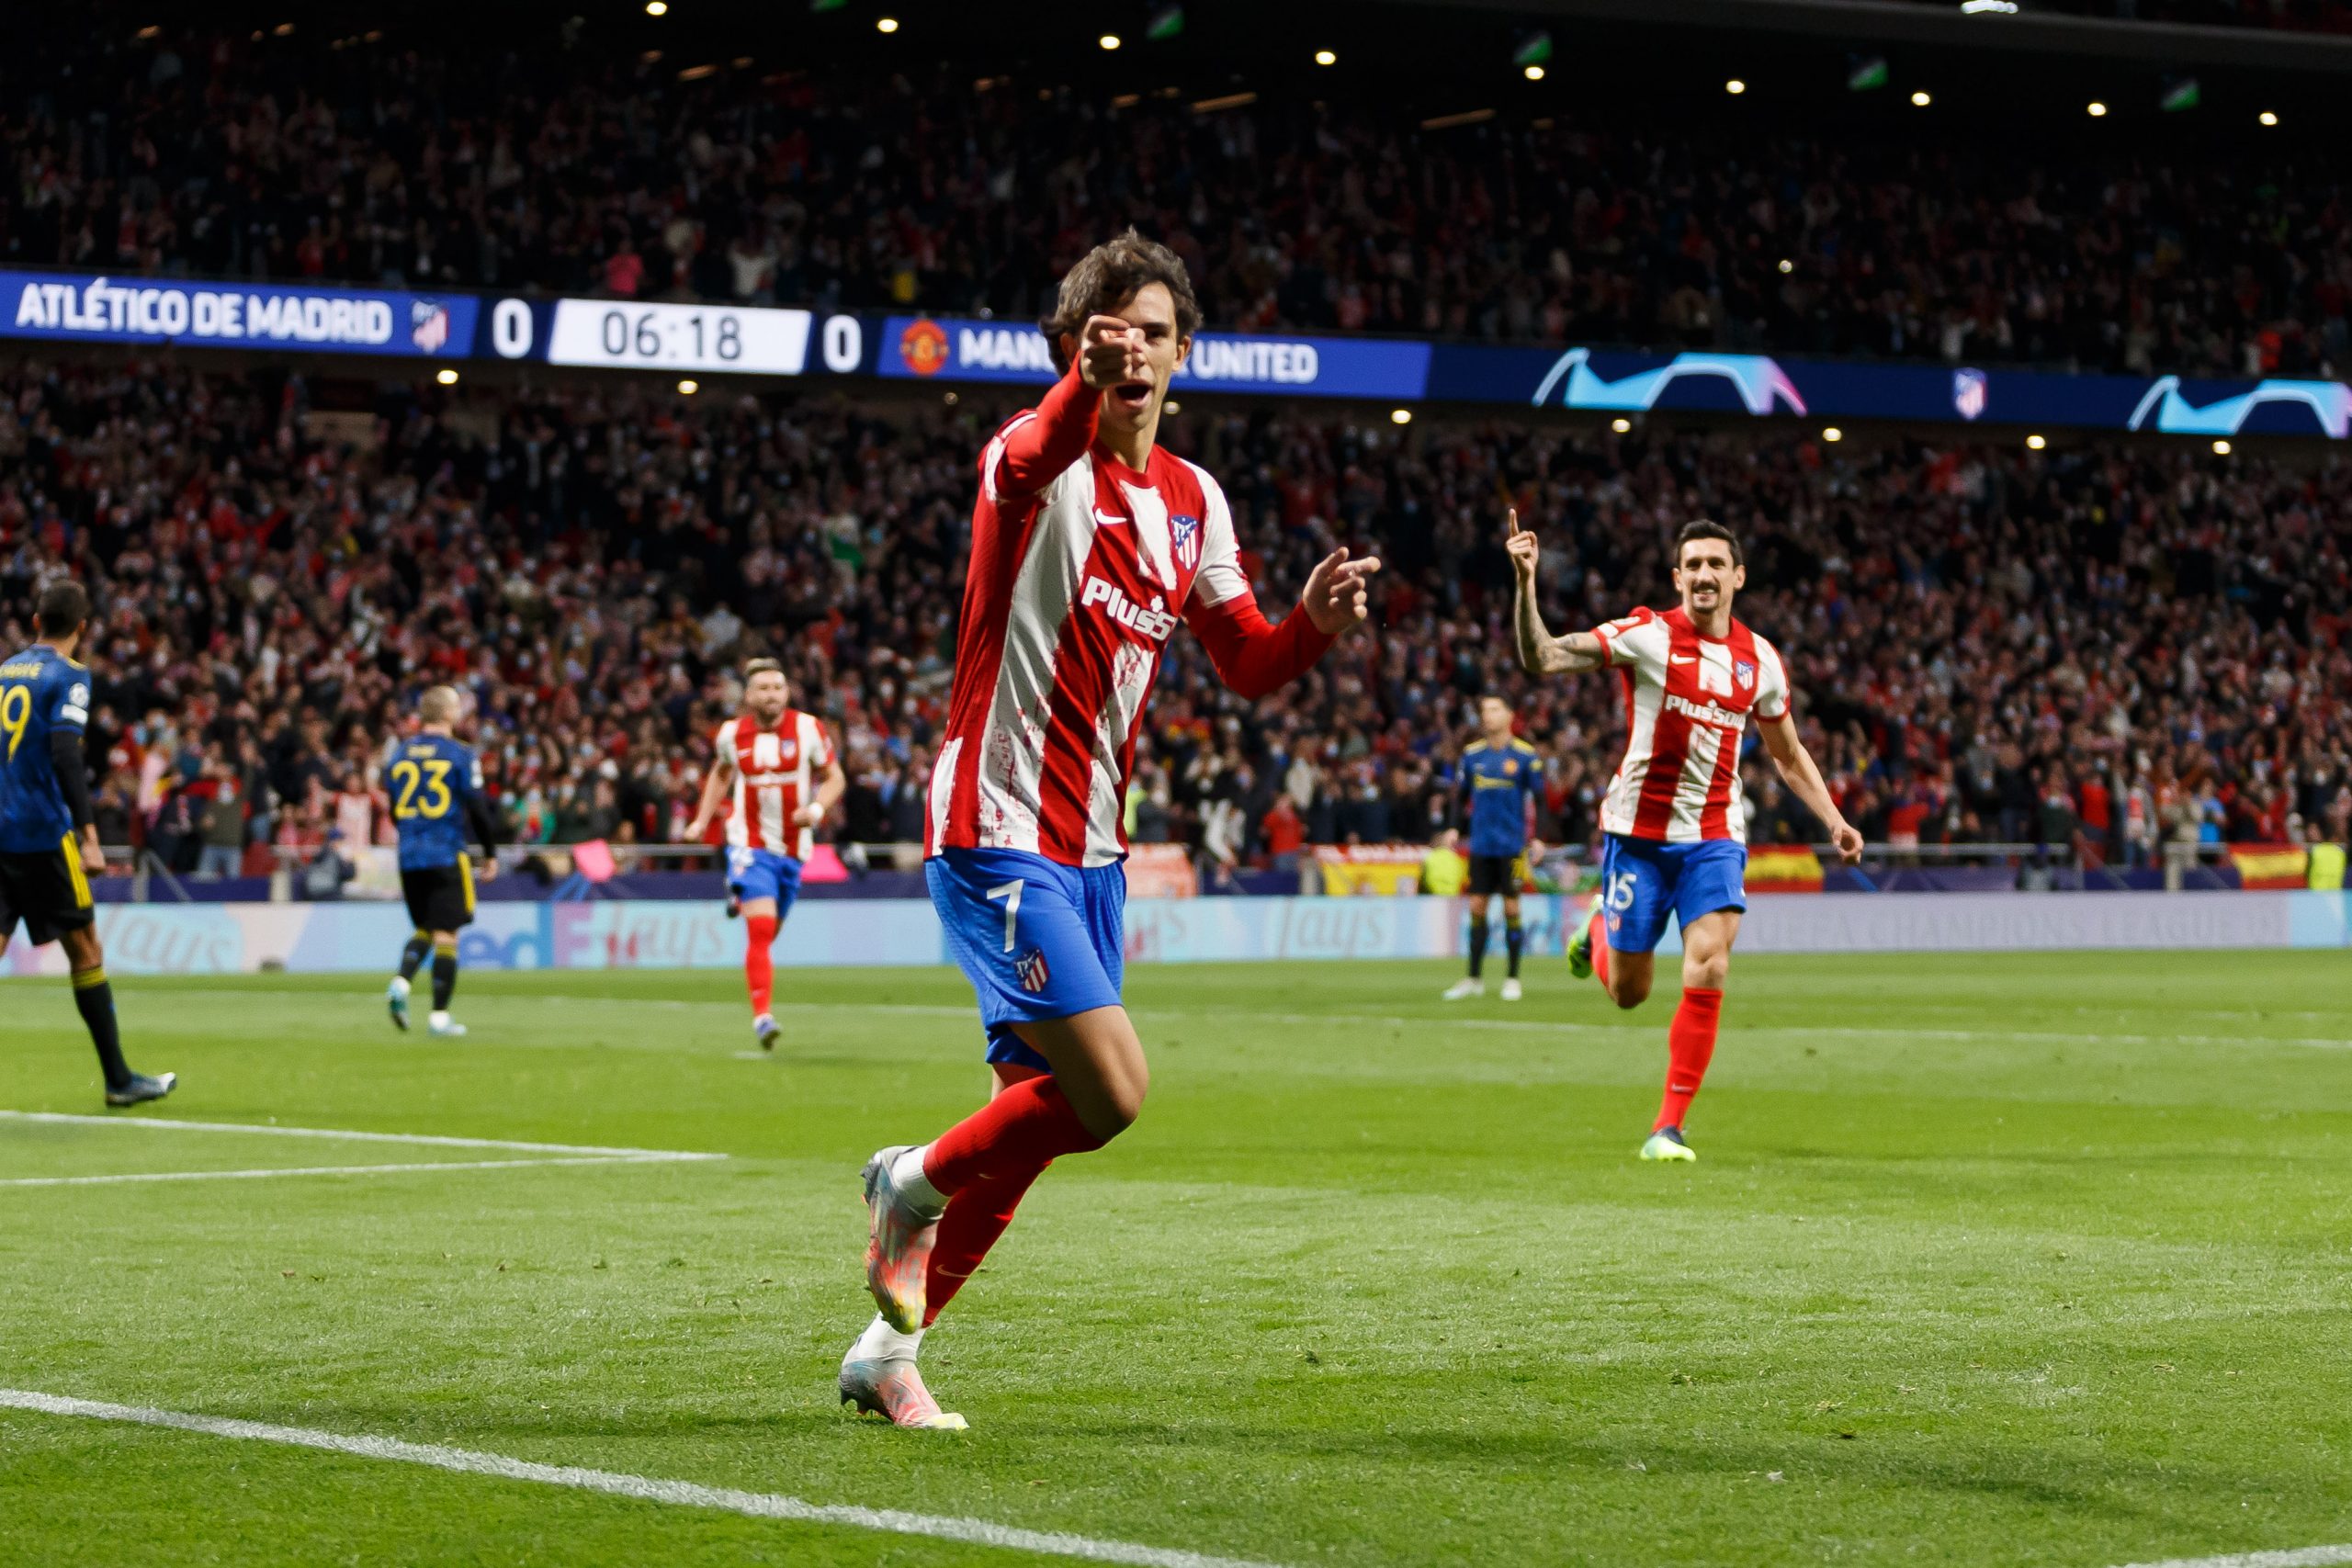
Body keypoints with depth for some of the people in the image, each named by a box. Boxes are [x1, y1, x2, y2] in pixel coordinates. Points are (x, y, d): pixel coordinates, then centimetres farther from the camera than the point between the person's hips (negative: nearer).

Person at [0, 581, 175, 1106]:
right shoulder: (68, 676, -5)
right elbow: (65, 755, -17)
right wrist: (88, 836, -21)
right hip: (42, 833, -5)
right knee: (85, 949, 5)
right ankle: (119, 1079, 10)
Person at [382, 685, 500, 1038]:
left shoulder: (399, 754, 9)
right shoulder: (459, 755, -6)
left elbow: (393, 811, 16)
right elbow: (477, 808, -8)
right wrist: (490, 853, 3)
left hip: (409, 858, 5)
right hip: (447, 856, -5)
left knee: (424, 928, 19)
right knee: (446, 934, -1)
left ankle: (401, 981, -6)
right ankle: (439, 1016, -2)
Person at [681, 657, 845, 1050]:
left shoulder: (808, 728, -4)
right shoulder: (731, 733, 1)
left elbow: (834, 777, 4)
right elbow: (720, 774, 21)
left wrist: (817, 808, -15)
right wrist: (702, 820, 14)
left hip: (793, 848, 2)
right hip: (750, 844, -2)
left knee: (768, 930, 14)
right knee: (760, 930, -18)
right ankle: (762, 1016, -20)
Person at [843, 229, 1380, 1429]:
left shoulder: (1194, 501, 12)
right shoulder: (1044, 461, -11)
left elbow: (1245, 664, 15)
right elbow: (1027, 463, -37)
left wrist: (1314, 622, -7)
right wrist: (1084, 384, -58)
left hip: (1091, 848, 8)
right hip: (1000, 832, -8)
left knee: (1041, 1112, 9)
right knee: (1112, 1090, -18)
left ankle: (889, 1348, 23)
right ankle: (916, 1182, 9)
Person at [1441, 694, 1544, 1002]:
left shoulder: (1525, 755, -4)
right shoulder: (1472, 754, 7)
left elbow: (1539, 798, -1)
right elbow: (1462, 795, 16)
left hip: (1513, 846, -3)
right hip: (1481, 845, 3)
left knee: (1511, 908, -1)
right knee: (1477, 908, 3)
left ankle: (1512, 979, 8)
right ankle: (1473, 979, 10)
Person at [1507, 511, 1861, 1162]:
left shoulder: (1760, 661, 4)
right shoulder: (1648, 636, -9)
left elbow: (1788, 754, 19)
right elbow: (1542, 658, -17)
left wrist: (1833, 819, 8)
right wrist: (1526, 582, -31)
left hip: (1714, 838, 2)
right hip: (1639, 831, -2)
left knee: (1707, 975, -17)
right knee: (1627, 992, 7)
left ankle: (1668, 1128, -8)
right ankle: (1599, 927, 44)